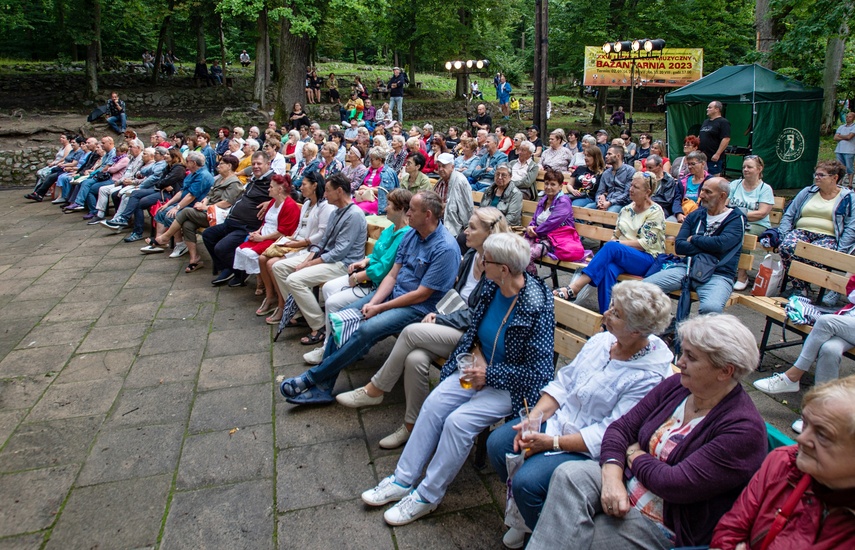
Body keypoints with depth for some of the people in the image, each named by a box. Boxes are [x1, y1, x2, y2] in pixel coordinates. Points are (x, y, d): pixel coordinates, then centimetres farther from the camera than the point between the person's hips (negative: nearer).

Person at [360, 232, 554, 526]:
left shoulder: (536, 306, -24)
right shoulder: (492, 286, -4)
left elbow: (539, 371, -20)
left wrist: (489, 374, -20)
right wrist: (478, 355, -4)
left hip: (512, 384, -7)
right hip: (480, 368, 7)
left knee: (458, 420, -23)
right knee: (433, 404, -11)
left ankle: (427, 496, -4)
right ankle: (403, 480, 0)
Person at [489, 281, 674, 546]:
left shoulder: (650, 376, -22)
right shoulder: (601, 340, -1)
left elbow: (608, 434, -23)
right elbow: (563, 383, 4)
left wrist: (553, 442, -22)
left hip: (588, 450, -7)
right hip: (559, 421, 7)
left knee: (526, 481, -22)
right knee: (496, 443, -3)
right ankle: (528, 508, 21)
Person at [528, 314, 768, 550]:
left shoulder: (745, 429, -19)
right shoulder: (675, 385, 2)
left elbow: (676, 484, -25)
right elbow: (621, 427, 1)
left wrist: (634, 454, -7)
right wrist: (612, 475, -17)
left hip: (665, 526, -6)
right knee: (570, 474, -24)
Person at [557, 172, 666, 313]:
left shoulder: (655, 212, -1)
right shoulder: (626, 209, 17)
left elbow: (645, 243, -10)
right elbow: (616, 236, 16)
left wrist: (618, 243, -13)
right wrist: (614, 244, -7)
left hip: (647, 260, -4)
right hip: (619, 256, 5)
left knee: (611, 247, -34)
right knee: (608, 269, -34)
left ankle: (574, 288, -43)